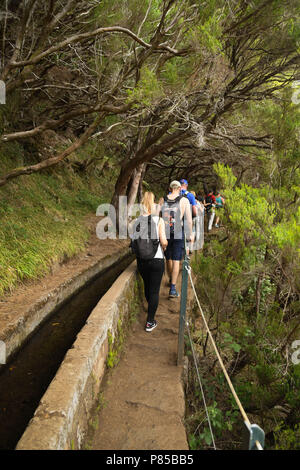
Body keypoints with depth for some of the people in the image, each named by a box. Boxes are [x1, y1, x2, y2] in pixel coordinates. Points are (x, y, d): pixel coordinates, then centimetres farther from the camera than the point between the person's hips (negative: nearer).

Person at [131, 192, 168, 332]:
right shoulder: (159, 220, -12)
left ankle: (151, 307, 50)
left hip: (141, 260, 4)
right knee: (154, 290, 6)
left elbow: (134, 240, 1)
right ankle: (150, 322, 9)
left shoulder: (136, 222, -1)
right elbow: (164, 242, -13)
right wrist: (164, 246, 9)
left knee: (147, 285, 25)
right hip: (156, 260, -4)